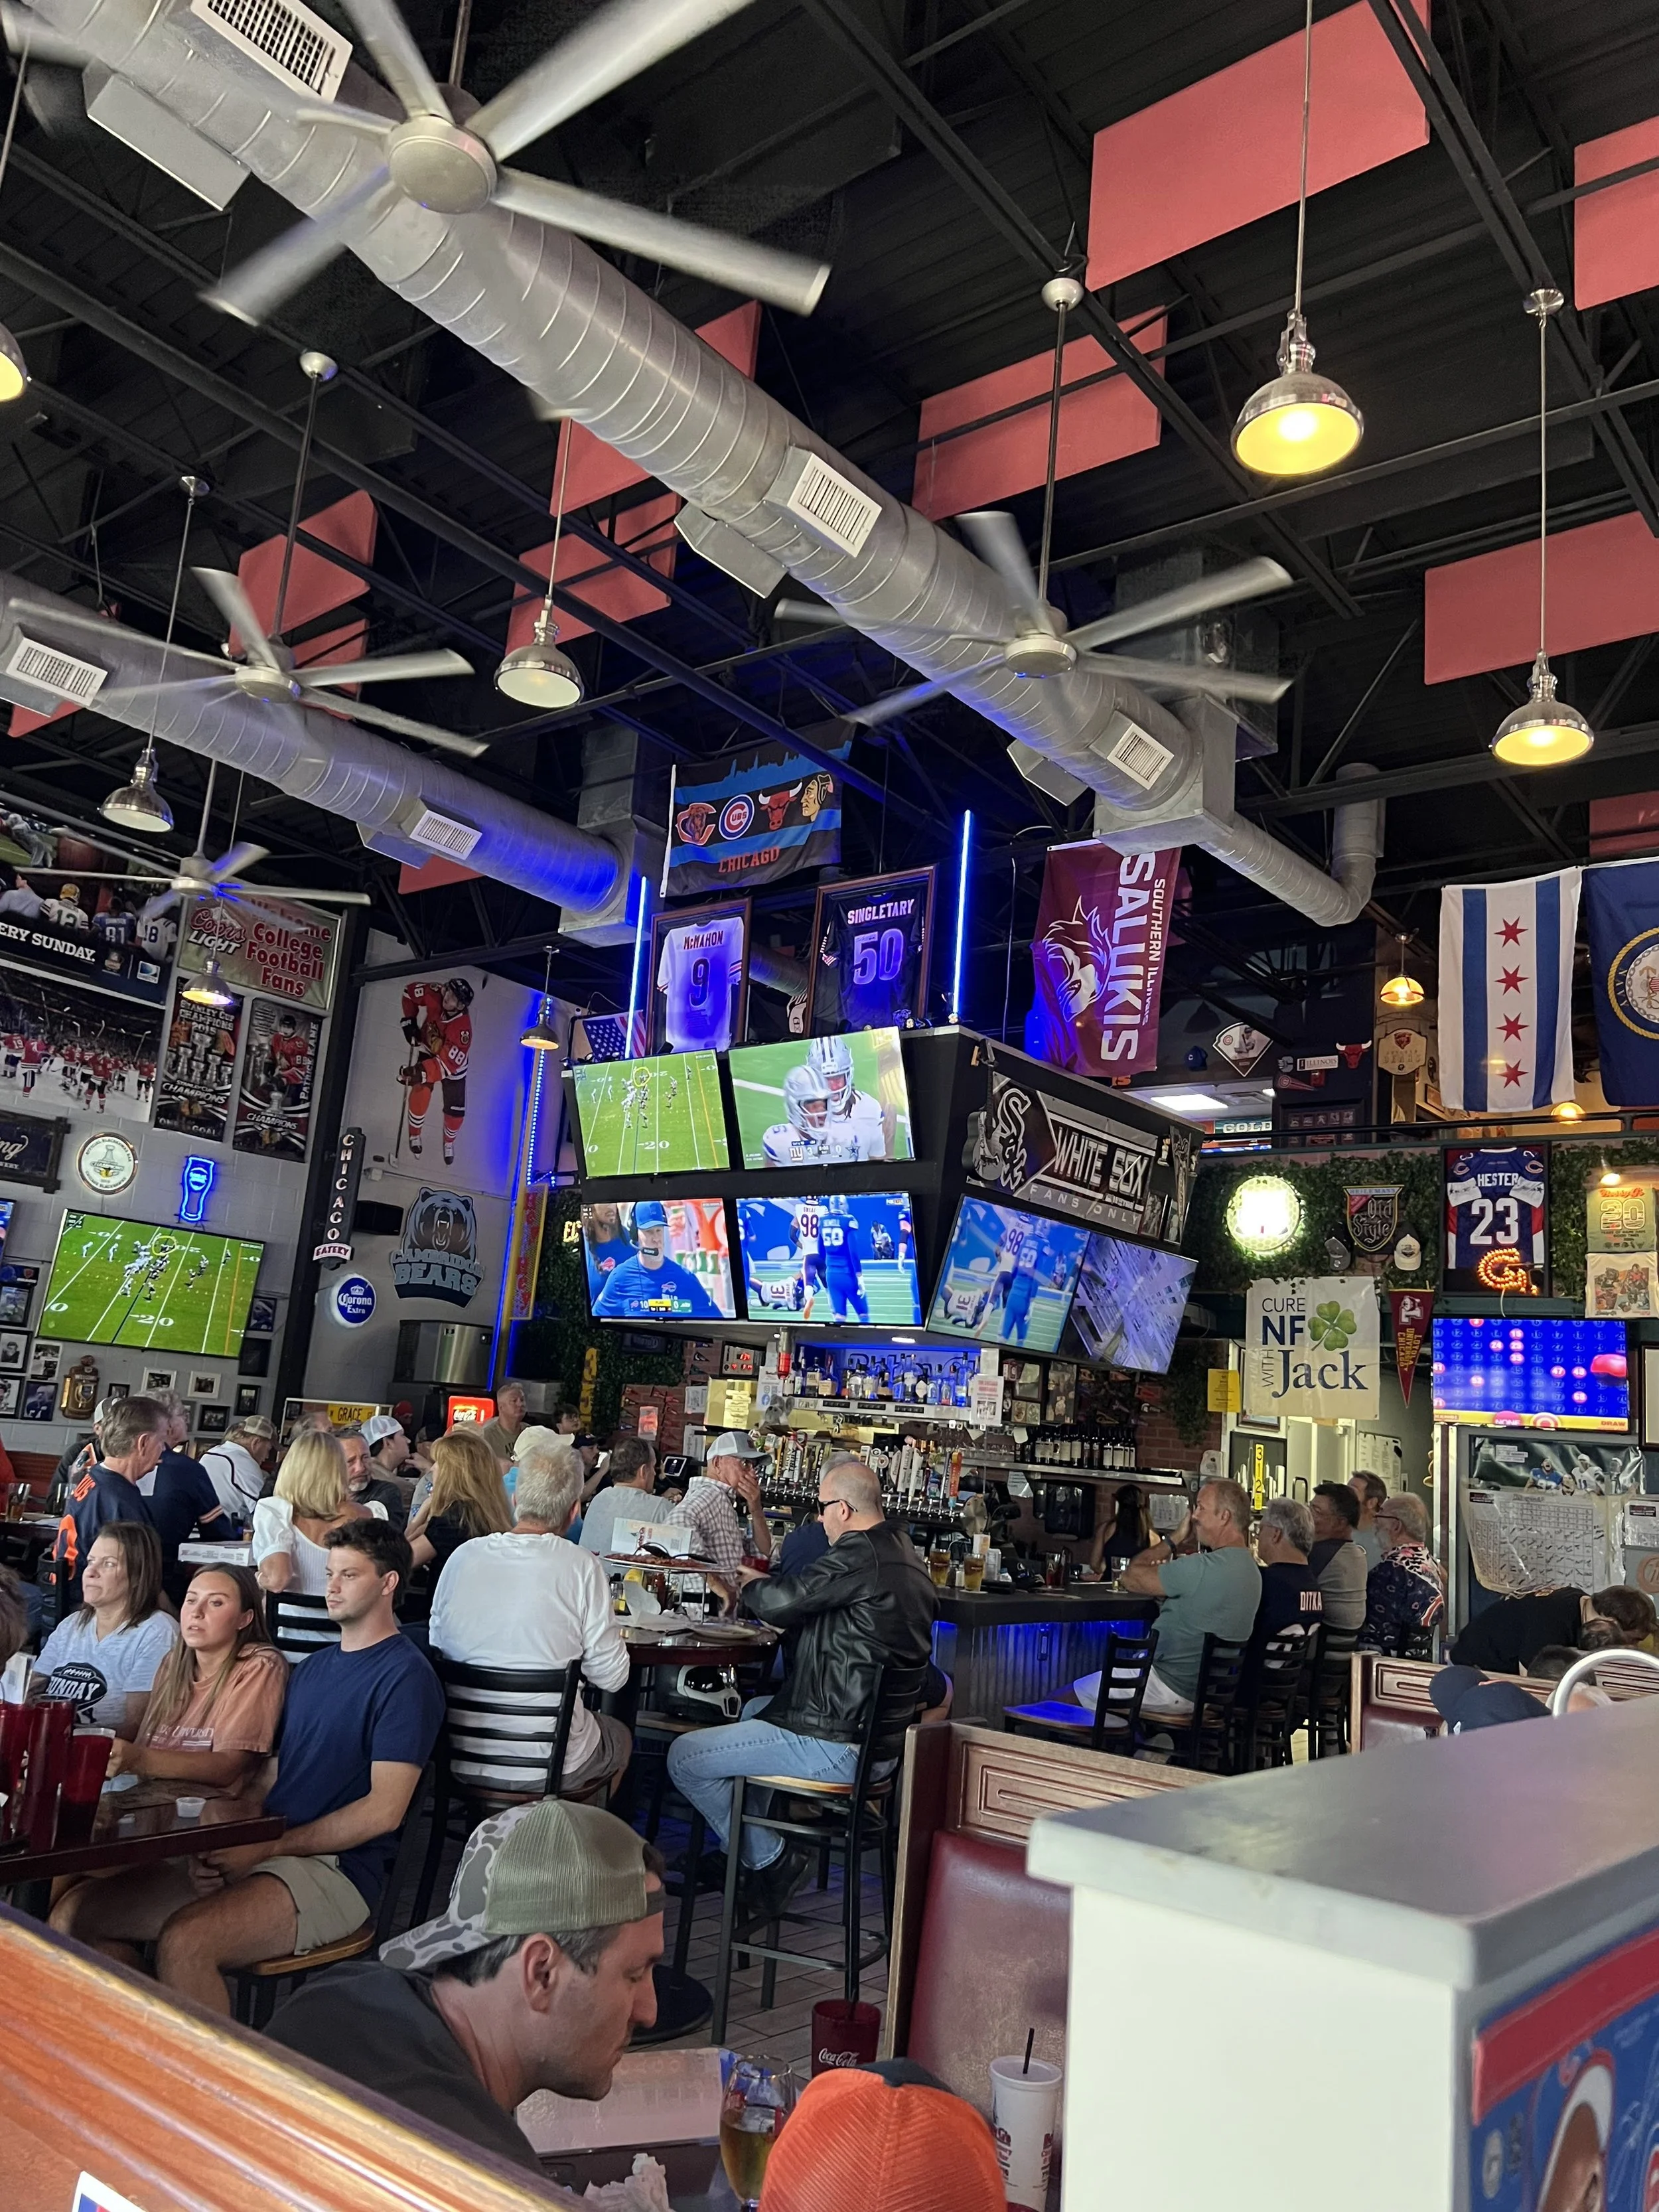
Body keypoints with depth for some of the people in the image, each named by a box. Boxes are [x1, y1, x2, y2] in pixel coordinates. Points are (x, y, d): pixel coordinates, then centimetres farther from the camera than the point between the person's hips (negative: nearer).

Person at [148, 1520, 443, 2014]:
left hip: (335, 1866, -8)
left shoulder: (405, 1674, -8)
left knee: (184, 1942, -30)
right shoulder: (312, 1668, 19)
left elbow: (383, 1810, -14)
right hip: (265, 1851, 8)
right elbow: (276, 1774, 17)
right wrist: (220, 1844, -2)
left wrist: (267, 1848, -14)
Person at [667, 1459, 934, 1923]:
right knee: (754, 1708, 34)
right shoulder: (901, 1552, 10)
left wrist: (752, 1585, -2)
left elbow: (779, 1603, -24)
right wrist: (766, 1587, 14)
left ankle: (774, 1862, 4)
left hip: (838, 1745, -11)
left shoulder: (860, 1555, -21)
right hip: (883, 1734, 11)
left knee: (684, 1757, -6)